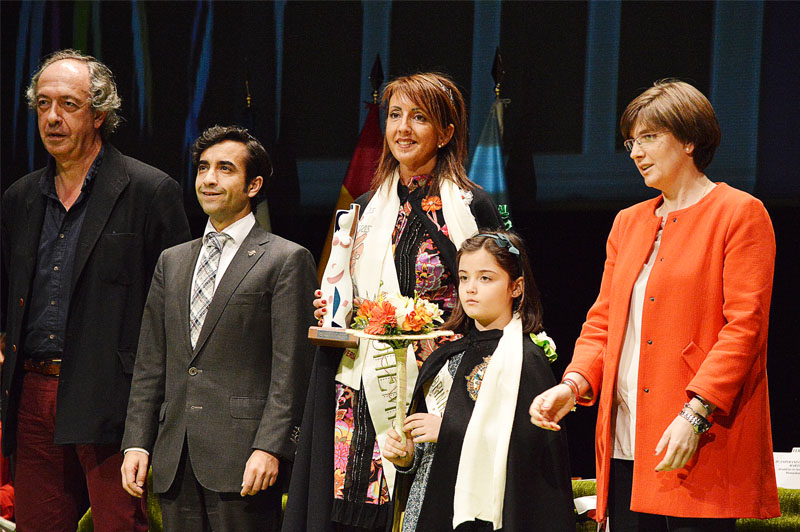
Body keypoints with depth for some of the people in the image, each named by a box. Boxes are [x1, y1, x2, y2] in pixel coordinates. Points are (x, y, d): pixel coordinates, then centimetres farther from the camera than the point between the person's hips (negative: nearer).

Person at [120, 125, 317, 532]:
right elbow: (150, 365, 17)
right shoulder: (172, 262, 19)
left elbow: (291, 368, -7)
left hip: (242, 457, -6)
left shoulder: (285, 260, 0)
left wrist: (268, 448, -15)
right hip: (176, 461, 6)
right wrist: (136, 443, 8)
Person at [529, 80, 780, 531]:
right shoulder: (628, 223, 21)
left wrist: (694, 414, -18)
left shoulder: (740, 214, 0)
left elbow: (744, 325, -8)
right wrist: (574, 384, 0)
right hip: (625, 448, 6)